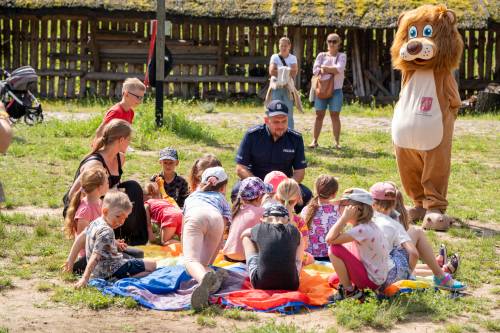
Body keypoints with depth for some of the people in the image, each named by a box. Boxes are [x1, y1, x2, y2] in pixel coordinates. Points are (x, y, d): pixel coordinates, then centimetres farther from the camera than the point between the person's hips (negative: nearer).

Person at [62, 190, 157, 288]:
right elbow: (95, 256, -27)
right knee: (152, 265, -12)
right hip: (111, 271, -10)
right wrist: (85, 278, -30)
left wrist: (70, 260, 24)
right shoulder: (106, 232, -22)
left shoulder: (96, 223, 7)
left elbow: (81, 238, 17)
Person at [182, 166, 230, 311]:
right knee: (202, 264, 10)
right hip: (216, 218, 1)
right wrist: (209, 263, 30)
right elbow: (221, 235, 26)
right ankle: (212, 276, -25)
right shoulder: (222, 200, 40)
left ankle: (204, 277, -52)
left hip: (195, 217, -1)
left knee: (191, 261, -18)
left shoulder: (192, 196, 46)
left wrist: (186, 255, 57)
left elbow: (183, 230, 45)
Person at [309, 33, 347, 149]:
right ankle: (314, 140, 2)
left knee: (335, 116, -2)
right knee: (319, 115, 1)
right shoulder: (321, 55, 12)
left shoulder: (341, 56, 6)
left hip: (336, 90, -2)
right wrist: (331, 71, -11)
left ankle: (337, 142, 1)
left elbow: (339, 69, -12)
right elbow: (315, 70, -2)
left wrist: (324, 68, -6)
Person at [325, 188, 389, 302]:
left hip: (371, 280, -10)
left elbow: (330, 239, -29)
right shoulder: (369, 225, 7)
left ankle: (349, 292, -5)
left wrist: (345, 217, -24)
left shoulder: (362, 230, -23)